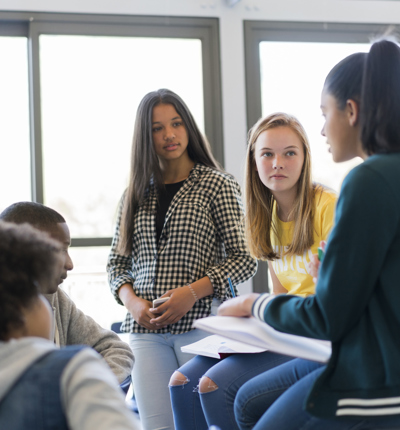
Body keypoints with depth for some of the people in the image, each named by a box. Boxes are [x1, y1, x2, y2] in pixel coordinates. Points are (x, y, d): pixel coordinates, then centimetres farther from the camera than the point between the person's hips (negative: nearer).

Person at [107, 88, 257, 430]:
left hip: (202, 321, -3)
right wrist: (132, 301, -4)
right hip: (145, 329, 3)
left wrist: (193, 291, -15)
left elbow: (244, 259, -3)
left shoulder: (216, 184, 2)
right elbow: (118, 262, 16)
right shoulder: (136, 194, 13)